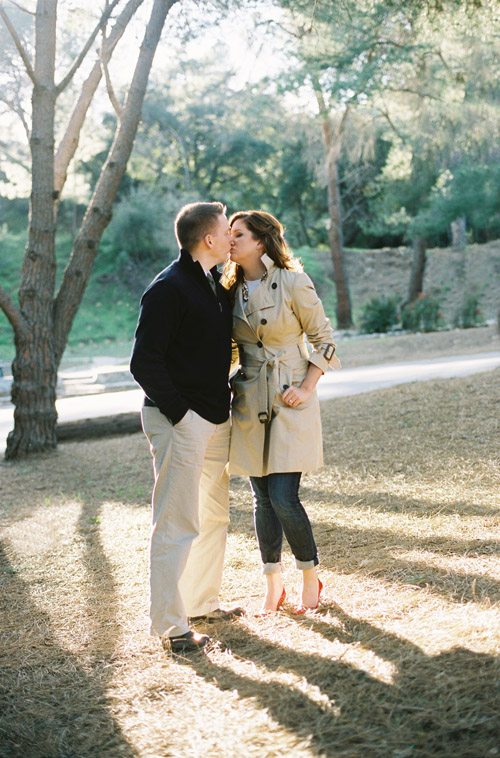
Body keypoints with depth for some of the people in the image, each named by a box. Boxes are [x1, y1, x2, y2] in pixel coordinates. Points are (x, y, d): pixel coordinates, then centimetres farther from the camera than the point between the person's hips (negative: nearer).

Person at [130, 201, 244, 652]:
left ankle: (201, 603, 31)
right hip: (180, 421, -9)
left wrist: (224, 401, 14)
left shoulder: (216, 285, 13)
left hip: (216, 418, 9)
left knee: (215, 514, 17)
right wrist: (180, 412, -17)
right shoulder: (169, 289, -15)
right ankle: (168, 623, 4)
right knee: (177, 523, -5)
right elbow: (144, 363, -18)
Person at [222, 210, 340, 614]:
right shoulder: (233, 288, 7)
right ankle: (273, 585, 22)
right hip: (249, 403, 5)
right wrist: (228, 385, 6)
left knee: (284, 498, -8)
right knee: (262, 498, 8)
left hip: (290, 402, -5)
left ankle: (312, 579, 14)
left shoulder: (293, 283, -9)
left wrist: (307, 387, -10)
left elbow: (323, 337, -2)